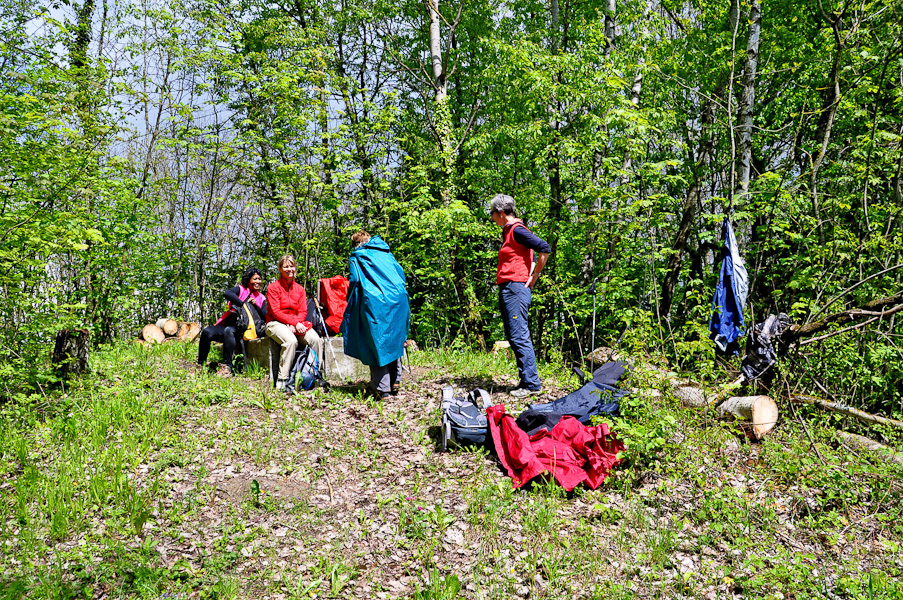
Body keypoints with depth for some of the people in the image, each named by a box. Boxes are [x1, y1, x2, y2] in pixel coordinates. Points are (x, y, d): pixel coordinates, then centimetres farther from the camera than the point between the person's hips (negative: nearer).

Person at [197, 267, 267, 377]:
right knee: (207, 332, -25)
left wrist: (256, 306, -7)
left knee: (229, 331, -36)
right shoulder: (241, 289, 12)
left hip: (243, 330, -1)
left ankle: (227, 367, -37)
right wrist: (243, 304, -13)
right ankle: (200, 365, -11)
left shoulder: (261, 298, 18)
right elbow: (227, 293, -11)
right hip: (228, 325, 1)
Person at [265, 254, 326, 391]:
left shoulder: (300, 289, 12)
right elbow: (276, 312, -10)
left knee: (316, 339, -24)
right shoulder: (273, 287, -2)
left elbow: (303, 312, 6)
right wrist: (295, 323, -19)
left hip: (296, 323, 4)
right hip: (276, 323, -4)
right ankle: (281, 380, -29)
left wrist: (295, 325, -15)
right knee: (291, 341, -36)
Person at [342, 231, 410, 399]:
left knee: (376, 343, 0)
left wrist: (352, 304, 10)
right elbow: (400, 273, 18)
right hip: (398, 299, 5)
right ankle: (395, 382, 17)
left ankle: (382, 388, -2)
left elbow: (354, 281, -1)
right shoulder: (386, 253, 22)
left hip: (374, 302, -4)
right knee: (394, 340, 16)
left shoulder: (356, 257, 9)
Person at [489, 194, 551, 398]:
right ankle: (527, 380, 14)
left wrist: (533, 277, -11)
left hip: (516, 288, -10)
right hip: (506, 289, 10)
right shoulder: (508, 231, 19)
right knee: (513, 337, 10)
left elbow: (545, 249, -18)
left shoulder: (517, 230, -10)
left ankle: (531, 383, -9)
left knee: (519, 337, -11)